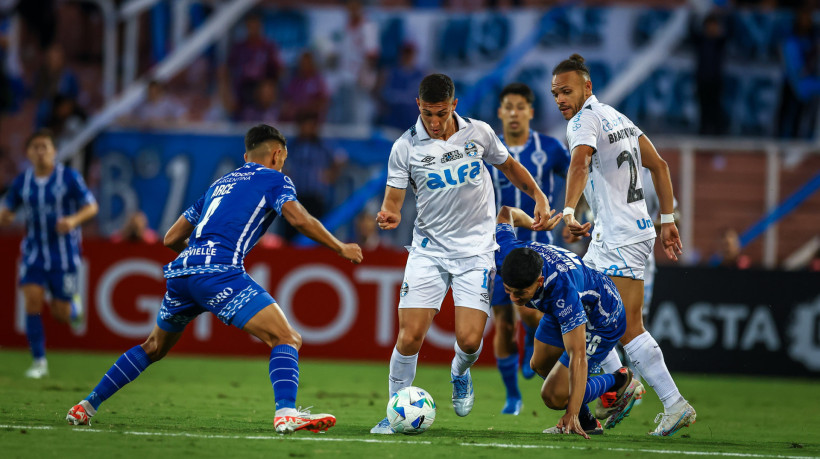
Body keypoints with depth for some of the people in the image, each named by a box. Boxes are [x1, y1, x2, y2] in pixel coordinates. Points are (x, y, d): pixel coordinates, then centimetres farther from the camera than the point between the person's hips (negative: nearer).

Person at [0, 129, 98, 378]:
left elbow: (92, 206, -5)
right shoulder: (22, 181, 1)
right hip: (34, 252, 2)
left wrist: (74, 220, -24)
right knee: (32, 300, -15)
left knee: (61, 313, 1)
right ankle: (39, 362, -5)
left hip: (64, 253, -2)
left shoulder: (69, 177, -8)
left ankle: (74, 305, 40)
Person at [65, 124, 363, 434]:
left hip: (181, 270, 7)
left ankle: (86, 406, 30)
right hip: (219, 272, -7)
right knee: (287, 339, -8)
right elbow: (299, 219, -5)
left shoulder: (220, 184, 31)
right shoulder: (274, 179, 13)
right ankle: (286, 413, -30)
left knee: (153, 348, 27)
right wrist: (340, 248, 7)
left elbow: (172, 238, 32)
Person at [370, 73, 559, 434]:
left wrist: (539, 197, 7)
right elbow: (393, 201, -5)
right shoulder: (405, 147, -7)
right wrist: (388, 217, -28)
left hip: (476, 250, 1)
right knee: (410, 335, -12)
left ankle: (460, 374, 26)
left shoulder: (479, 133, -2)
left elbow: (509, 166, 17)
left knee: (469, 339, -11)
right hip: (428, 251, 0)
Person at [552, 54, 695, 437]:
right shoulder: (616, 117, 16)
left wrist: (568, 212, -47)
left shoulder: (583, 121, -12)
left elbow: (580, 162, -33)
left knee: (627, 329, -9)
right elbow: (659, 165, 19)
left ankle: (675, 406, -10)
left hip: (620, 239, -10)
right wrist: (667, 221, 21)